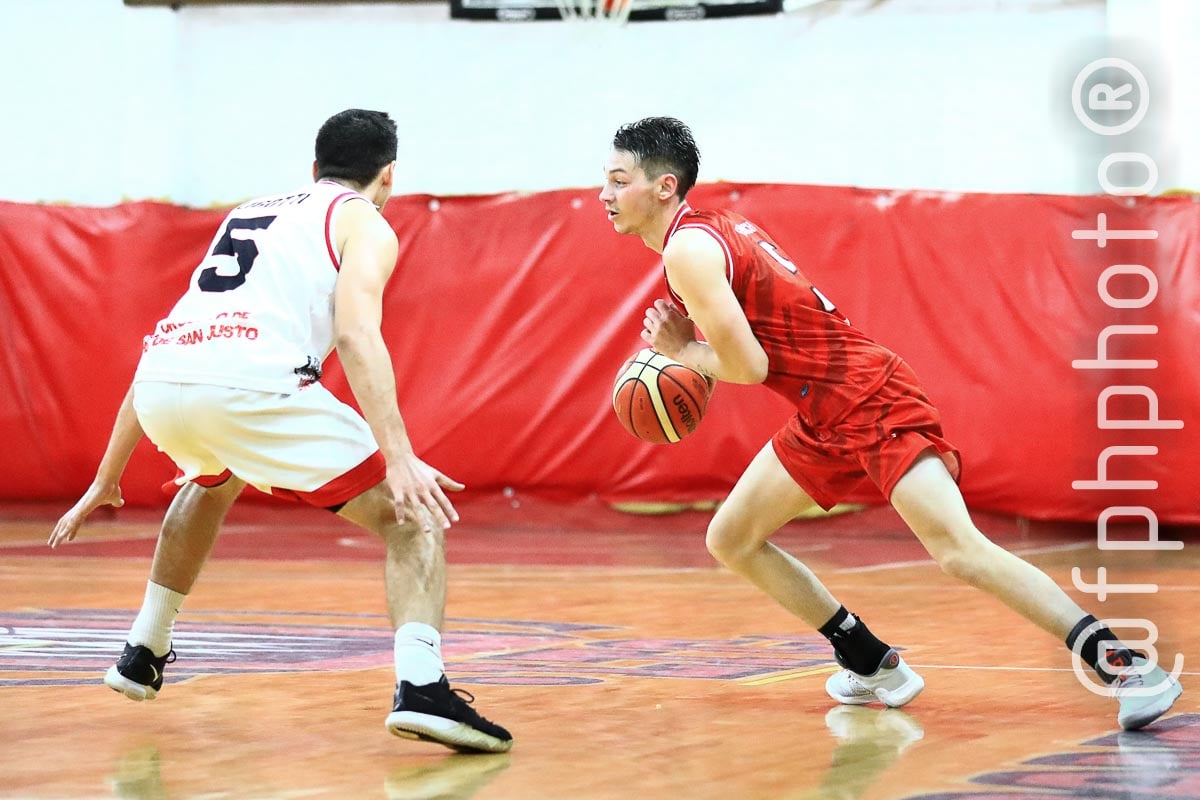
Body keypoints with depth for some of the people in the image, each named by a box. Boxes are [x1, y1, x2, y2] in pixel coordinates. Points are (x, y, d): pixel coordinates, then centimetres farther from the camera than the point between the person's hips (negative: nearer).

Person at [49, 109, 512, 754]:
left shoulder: (247, 214, 35)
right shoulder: (363, 223, 15)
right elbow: (356, 333, -6)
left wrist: (107, 479, 42)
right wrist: (400, 458, -16)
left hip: (159, 387, 7)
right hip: (252, 381, -6)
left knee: (213, 482, 41)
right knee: (414, 519, 4)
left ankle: (143, 653, 44)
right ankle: (421, 687, -18)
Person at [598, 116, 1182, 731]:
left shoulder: (687, 249, -15)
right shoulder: (715, 231, 15)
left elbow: (749, 367, -21)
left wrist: (683, 353, -3)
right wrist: (691, 350, 6)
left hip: (870, 402, -11)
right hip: (825, 419, 11)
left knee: (960, 551, -21)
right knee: (730, 540, 15)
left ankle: (1127, 669, -24)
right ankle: (872, 666, 21)